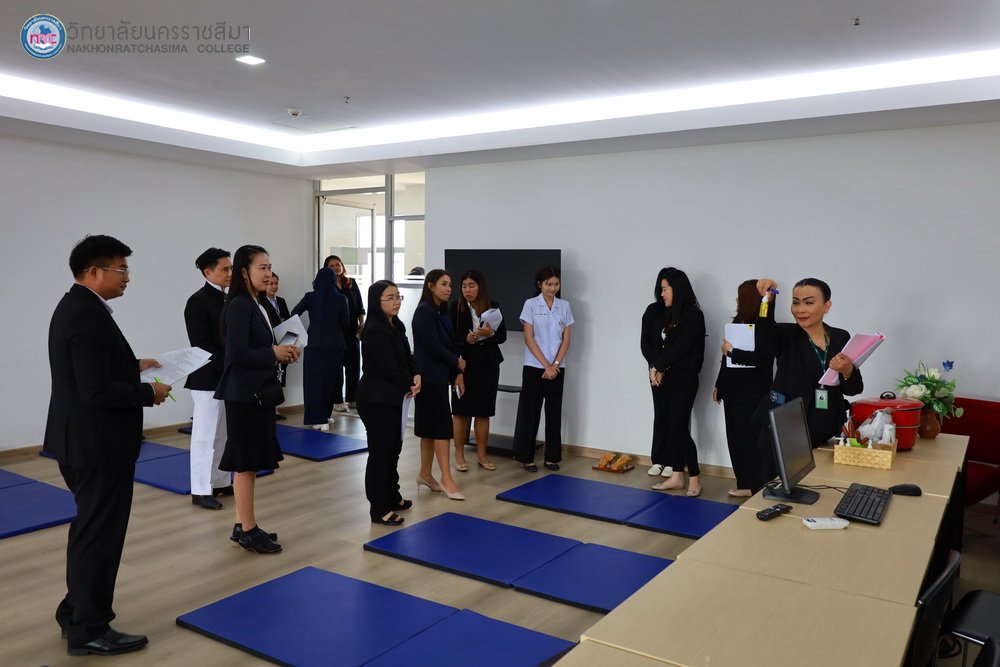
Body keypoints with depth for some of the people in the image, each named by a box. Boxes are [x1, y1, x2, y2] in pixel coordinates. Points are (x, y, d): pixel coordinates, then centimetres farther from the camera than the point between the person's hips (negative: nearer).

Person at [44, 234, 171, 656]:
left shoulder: (73, 306, 10)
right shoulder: (90, 316, -23)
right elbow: (98, 391, -27)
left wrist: (134, 365, 8)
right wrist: (149, 393, -15)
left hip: (80, 440, 11)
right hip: (97, 444, -11)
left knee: (89, 530, 22)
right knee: (99, 535, 3)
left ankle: (75, 612, 36)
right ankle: (89, 630, 17)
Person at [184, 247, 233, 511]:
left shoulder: (228, 300, 11)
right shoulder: (198, 301, -12)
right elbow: (202, 345, -17)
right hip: (208, 380, -8)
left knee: (223, 436, 14)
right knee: (205, 437, 0)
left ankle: (220, 482, 25)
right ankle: (201, 490, 10)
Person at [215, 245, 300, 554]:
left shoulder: (257, 305, 13)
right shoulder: (239, 305, -15)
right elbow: (237, 354, -23)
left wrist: (281, 353, -2)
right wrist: (274, 354, -14)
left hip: (258, 393, 10)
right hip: (244, 395, -10)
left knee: (249, 462, 15)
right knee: (245, 463, 0)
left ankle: (243, 526, 25)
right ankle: (248, 531, 11)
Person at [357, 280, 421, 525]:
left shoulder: (397, 326, 10)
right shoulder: (374, 331, -19)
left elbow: (407, 357, 14)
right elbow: (389, 367, -21)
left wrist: (417, 376, -6)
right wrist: (410, 385, -6)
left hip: (393, 397, 9)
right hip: (377, 400, -9)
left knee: (394, 448, 17)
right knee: (380, 452, -2)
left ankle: (392, 497, 33)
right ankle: (379, 509, 9)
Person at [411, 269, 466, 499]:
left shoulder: (441, 312, 13)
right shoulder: (424, 311, -13)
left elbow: (447, 345, 11)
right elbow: (433, 346, -18)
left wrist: (456, 374, 2)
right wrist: (458, 362, -6)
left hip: (439, 377, 8)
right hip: (429, 378, -8)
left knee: (431, 427, 13)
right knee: (441, 426, -7)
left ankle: (425, 474, 22)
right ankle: (447, 479, -1)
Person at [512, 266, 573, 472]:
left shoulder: (564, 306, 5)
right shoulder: (531, 304, -4)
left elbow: (566, 339, 3)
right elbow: (529, 339, -8)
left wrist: (555, 365, -8)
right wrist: (545, 365, -12)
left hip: (557, 368, 3)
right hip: (534, 367, -3)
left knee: (554, 412, 8)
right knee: (530, 412, 2)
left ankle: (552, 457, 17)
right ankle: (526, 457, 11)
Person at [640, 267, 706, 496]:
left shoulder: (693, 316, -10)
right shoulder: (654, 311, 8)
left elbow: (679, 348, -15)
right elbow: (645, 343, 3)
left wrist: (658, 366, -9)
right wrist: (654, 368, -10)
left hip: (683, 377, -6)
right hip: (660, 376, 6)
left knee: (678, 426, -8)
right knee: (663, 422, 5)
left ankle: (694, 477, 4)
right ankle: (676, 476, 12)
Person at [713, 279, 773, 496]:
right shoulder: (737, 322, 10)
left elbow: (764, 360, -16)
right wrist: (719, 385, 17)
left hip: (753, 394, -7)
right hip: (734, 391, 7)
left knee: (750, 438, -1)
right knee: (736, 438, 10)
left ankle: (755, 485, 10)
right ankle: (744, 483, 20)